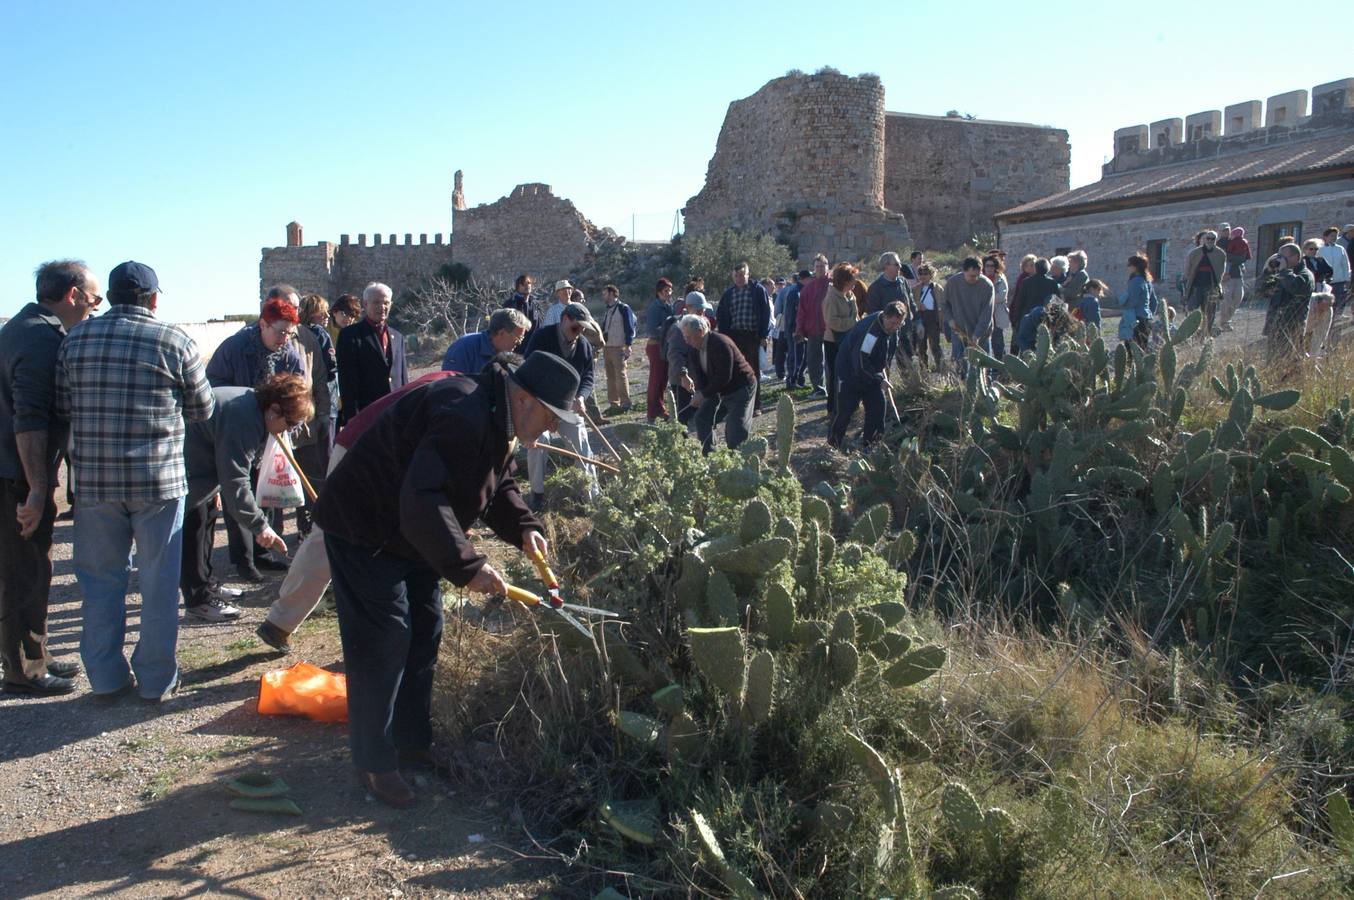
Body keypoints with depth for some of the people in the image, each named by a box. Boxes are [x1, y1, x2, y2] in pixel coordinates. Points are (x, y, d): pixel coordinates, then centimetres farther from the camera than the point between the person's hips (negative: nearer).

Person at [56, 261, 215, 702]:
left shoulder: (76, 339, 4)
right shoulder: (174, 341, -6)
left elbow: (62, 407, 8)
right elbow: (203, 409, 2)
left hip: (93, 480, 3)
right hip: (159, 480, -3)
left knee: (101, 580, 14)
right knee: (158, 582, 8)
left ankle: (106, 677, 23)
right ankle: (156, 679, 17)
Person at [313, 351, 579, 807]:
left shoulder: (500, 419, 1)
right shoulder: (463, 416, -33)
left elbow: (499, 486, 12)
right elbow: (423, 501, -40)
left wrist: (523, 527, -6)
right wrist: (467, 565, -39)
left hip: (410, 534, 11)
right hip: (364, 531, -10)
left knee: (423, 636, 15)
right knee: (382, 645, -6)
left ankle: (413, 742, 30)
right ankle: (375, 764, 8)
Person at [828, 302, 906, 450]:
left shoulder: (893, 329, -5)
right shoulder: (871, 330, -32)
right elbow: (861, 362, -30)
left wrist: (883, 367, 5)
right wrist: (880, 379, -25)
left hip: (871, 373, 8)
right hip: (851, 372, -8)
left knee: (878, 404, 0)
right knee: (846, 408, -7)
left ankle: (870, 441, 11)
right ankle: (833, 444, 8)